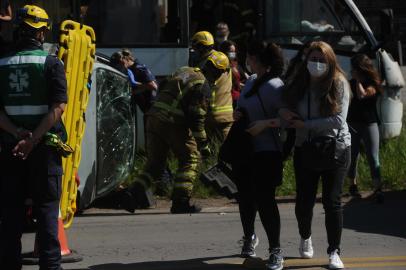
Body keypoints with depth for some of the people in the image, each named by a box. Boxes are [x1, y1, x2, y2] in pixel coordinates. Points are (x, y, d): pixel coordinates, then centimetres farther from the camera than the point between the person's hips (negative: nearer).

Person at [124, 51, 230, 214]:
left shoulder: (183, 71, 20)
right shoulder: (203, 86, -5)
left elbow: (161, 91, 25)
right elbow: (197, 118, -12)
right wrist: (203, 145, -8)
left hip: (154, 119, 7)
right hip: (173, 123, -7)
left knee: (154, 162, 15)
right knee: (190, 159, 7)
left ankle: (133, 193, -3)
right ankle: (181, 202, 1)